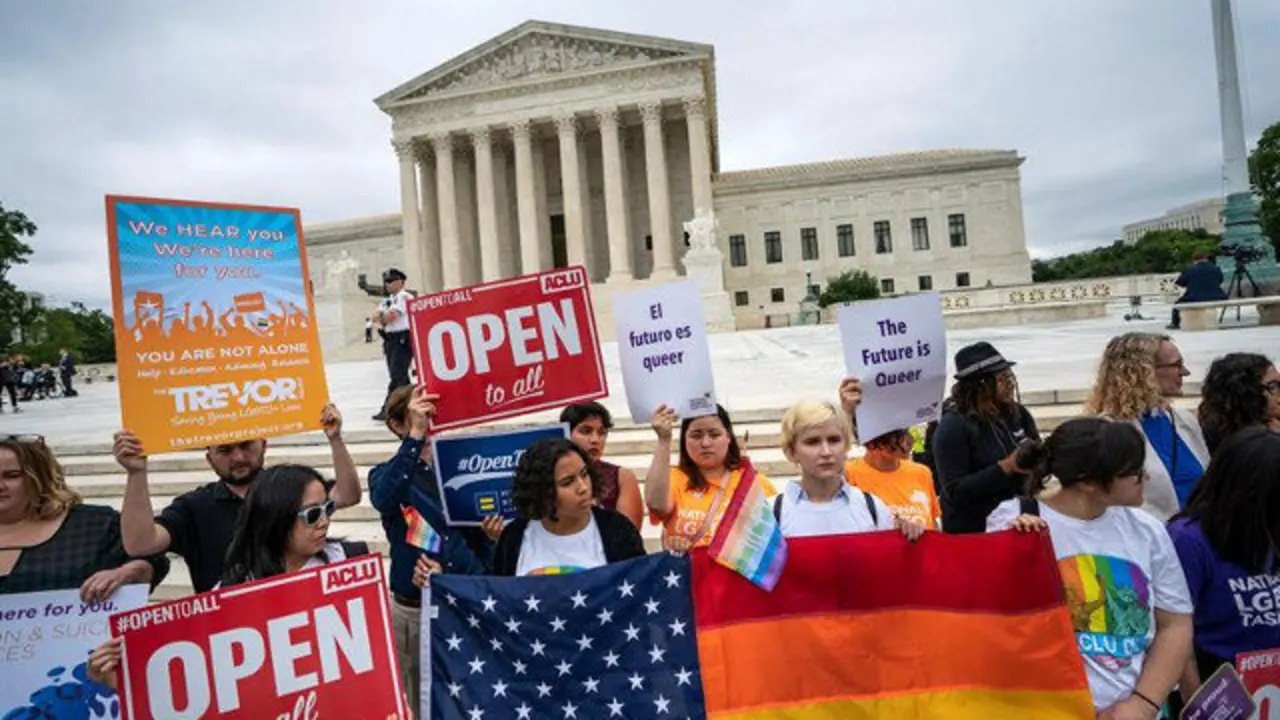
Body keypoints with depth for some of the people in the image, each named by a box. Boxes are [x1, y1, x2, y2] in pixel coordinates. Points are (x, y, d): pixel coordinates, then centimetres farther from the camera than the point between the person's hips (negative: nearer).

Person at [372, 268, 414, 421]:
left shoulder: (405, 297, -7)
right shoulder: (387, 300, 20)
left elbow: (392, 315, -16)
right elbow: (375, 316, 11)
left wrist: (381, 317, 4)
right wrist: (385, 318, -9)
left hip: (403, 339, -9)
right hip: (390, 340, 9)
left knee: (397, 376, -11)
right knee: (400, 376, 10)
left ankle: (388, 410, -14)